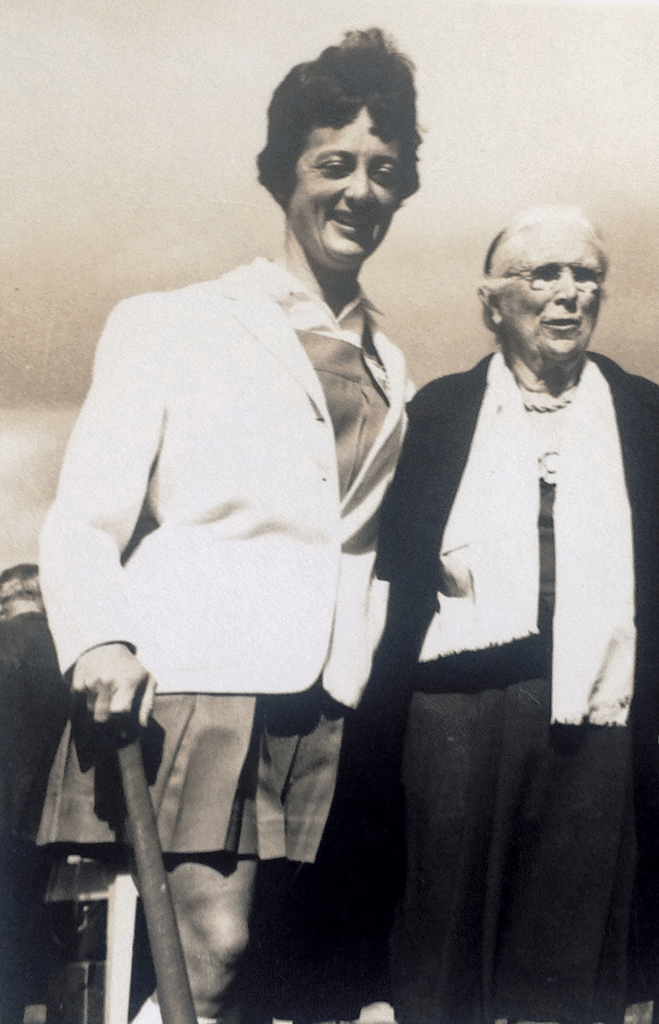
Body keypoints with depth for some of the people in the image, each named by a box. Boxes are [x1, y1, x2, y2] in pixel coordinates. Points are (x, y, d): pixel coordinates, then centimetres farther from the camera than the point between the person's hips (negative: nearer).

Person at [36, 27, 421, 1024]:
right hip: (190, 690, -4)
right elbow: (82, 521, 2)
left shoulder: (392, 370, 20)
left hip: (327, 714, 4)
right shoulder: (167, 325, 8)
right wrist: (100, 640, -16)